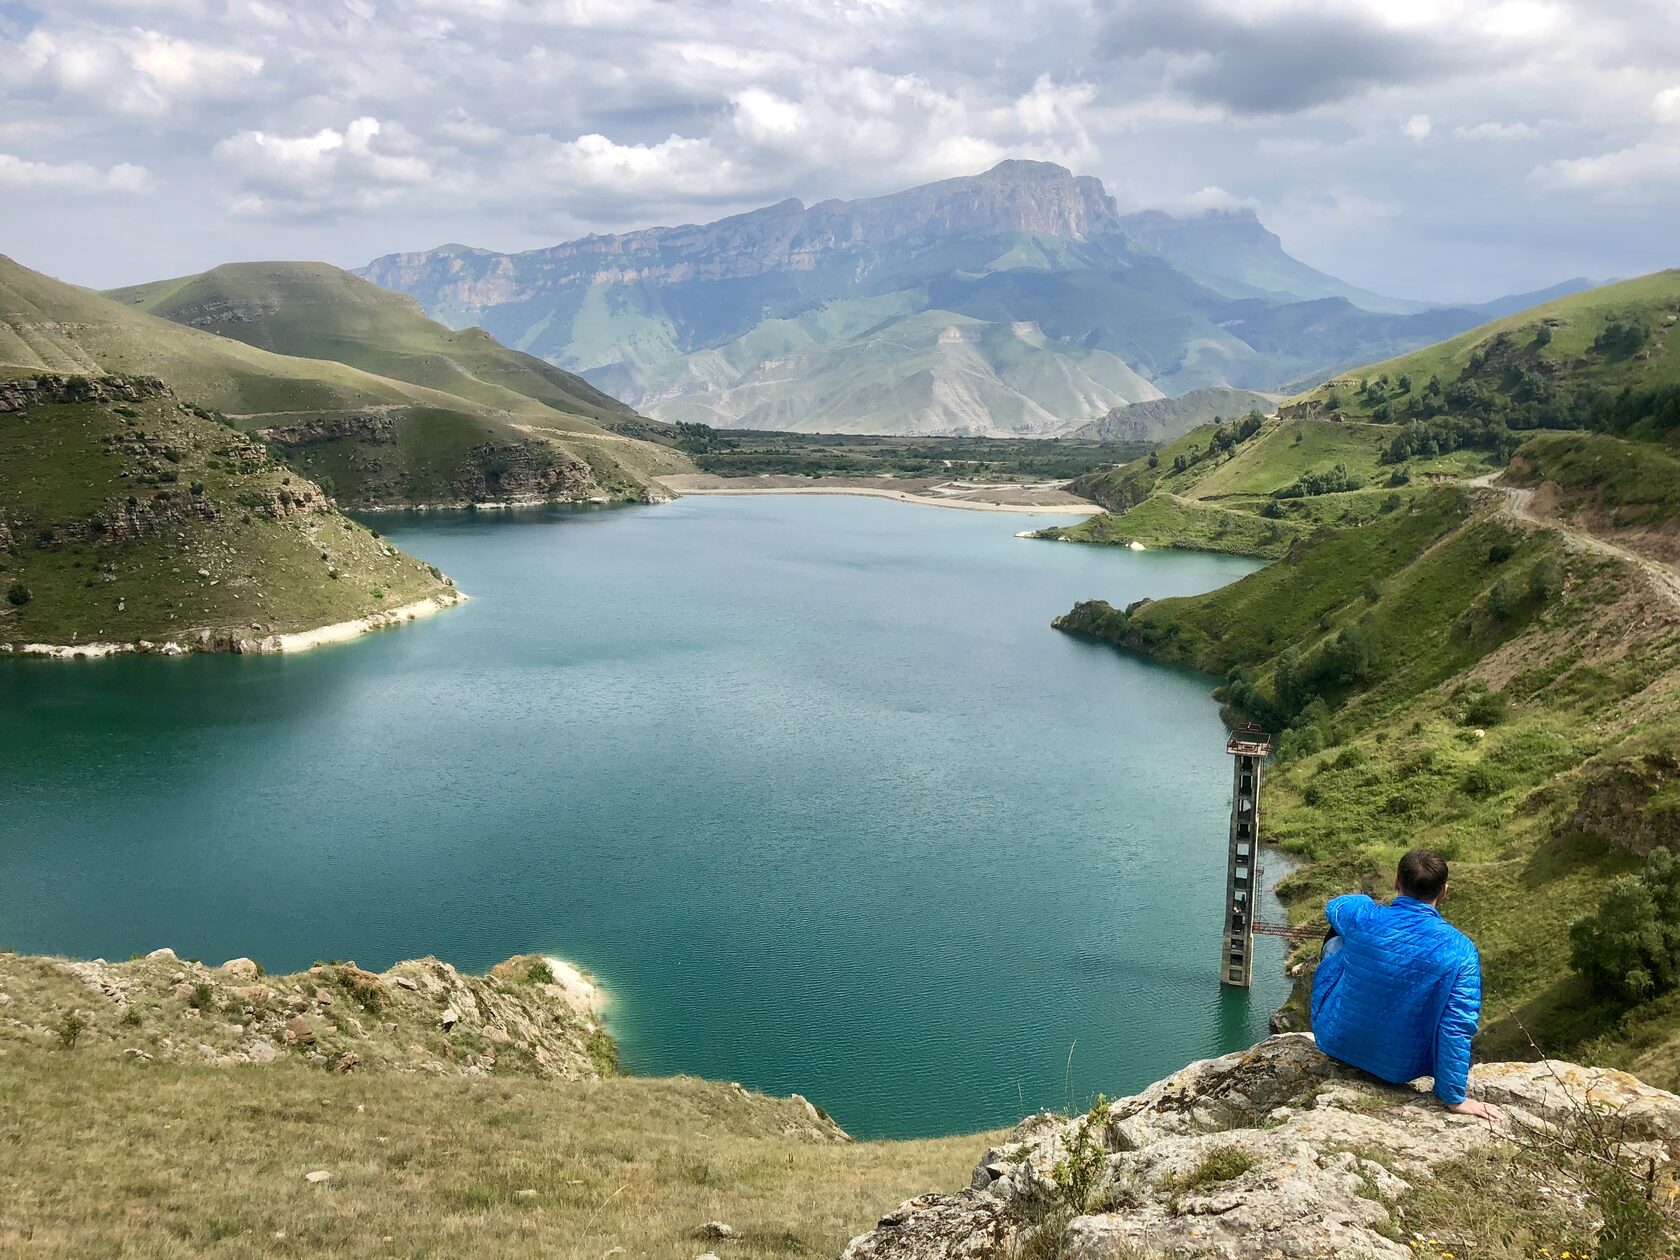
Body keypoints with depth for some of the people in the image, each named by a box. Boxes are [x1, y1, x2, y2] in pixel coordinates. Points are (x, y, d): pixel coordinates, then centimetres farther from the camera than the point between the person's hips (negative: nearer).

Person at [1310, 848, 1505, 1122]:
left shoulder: (1361, 916, -18)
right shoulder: (1460, 951, -23)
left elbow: (1334, 906, 9)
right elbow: (1456, 1029, -20)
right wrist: (1454, 1098, -9)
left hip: (1335, 1042, 1)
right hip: (1398, 1069, -1)